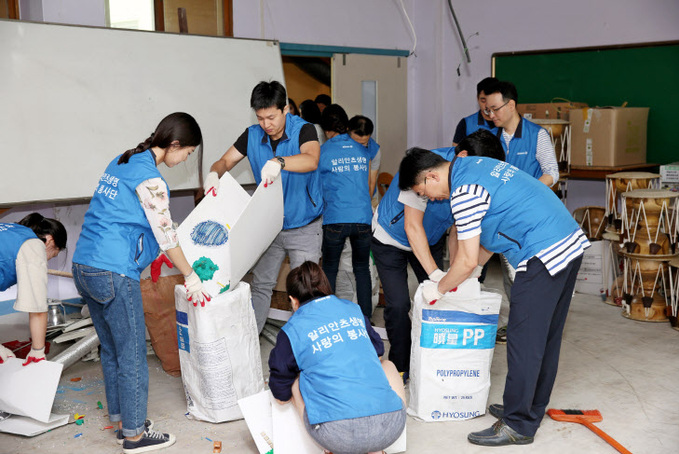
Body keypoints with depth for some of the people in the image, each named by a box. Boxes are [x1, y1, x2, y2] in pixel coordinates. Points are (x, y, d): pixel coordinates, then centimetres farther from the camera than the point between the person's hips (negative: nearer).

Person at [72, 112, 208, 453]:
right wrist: (190, 277, 1)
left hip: (83, 266, 10)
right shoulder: (150, 180, -14)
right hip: (113, 273, -10)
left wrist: (153, 256, 27)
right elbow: (166, 235, -10)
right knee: (132, 354, 2)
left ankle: (120, 419, 30)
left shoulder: (122, 162, 14)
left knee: (111, 349, 19)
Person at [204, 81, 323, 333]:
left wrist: (279, 161, -56)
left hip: (304, 227, -4)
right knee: (261, 285, 11)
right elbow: (226, 161, -2)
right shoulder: (252, 135, -3)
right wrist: (214, 173, -27)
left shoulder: (303, 130, -17)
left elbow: (311, 160, -37)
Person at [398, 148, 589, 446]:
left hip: (544, 255, -10)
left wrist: (438, 289, 5)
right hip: (571, 242, 11)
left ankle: (518, 425, 4)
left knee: (524, 340, -3)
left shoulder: (464, 192, -15)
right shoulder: (475, 166, 17)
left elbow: (467, 261, -11)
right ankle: (532, 408, 29)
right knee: (546, 336, 17)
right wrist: (467, 274, 25)